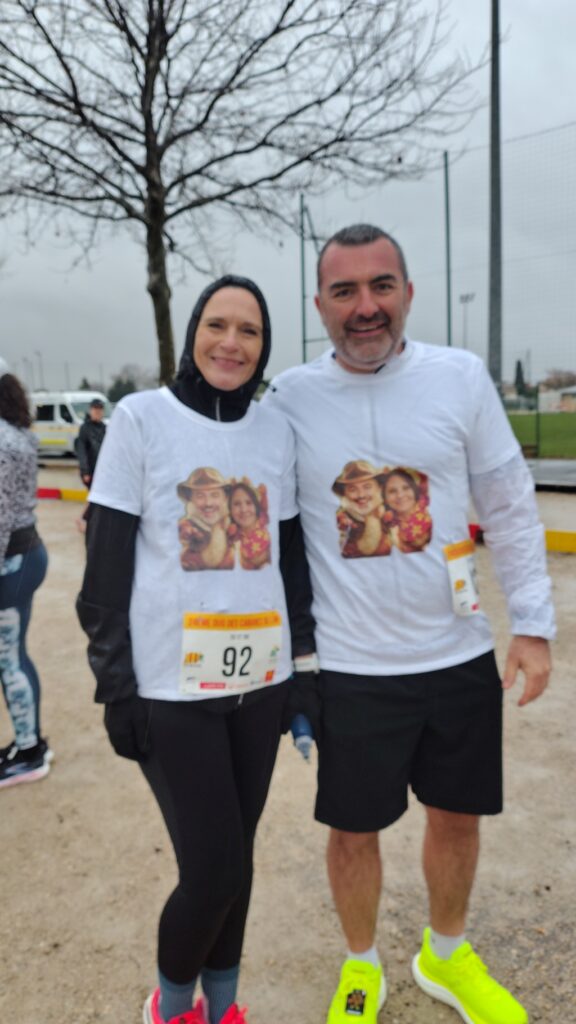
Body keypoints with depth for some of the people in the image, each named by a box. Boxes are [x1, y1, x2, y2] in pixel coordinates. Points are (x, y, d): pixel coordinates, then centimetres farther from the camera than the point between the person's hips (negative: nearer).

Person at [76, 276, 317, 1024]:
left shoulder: (276, 429, 5)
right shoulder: (140, 418, -7)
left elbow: (292, 555, 10)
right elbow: (107, 563, -6)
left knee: (234, 854, 15)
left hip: (258, 679, 4)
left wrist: (305, 665, 9)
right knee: (214, 868, 0)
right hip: (170, 684, -4)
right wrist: (115, 684, -7)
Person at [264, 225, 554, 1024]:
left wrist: (533, 622, 1)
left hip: (460, 657, 2)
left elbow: (511, 509, 1)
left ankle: (446, 956, 50)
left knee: (457, 815, 20)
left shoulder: (461, 377, -5)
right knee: (353, 832, 14)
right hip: (350, 668, -1)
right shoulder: (291, 396, -7)